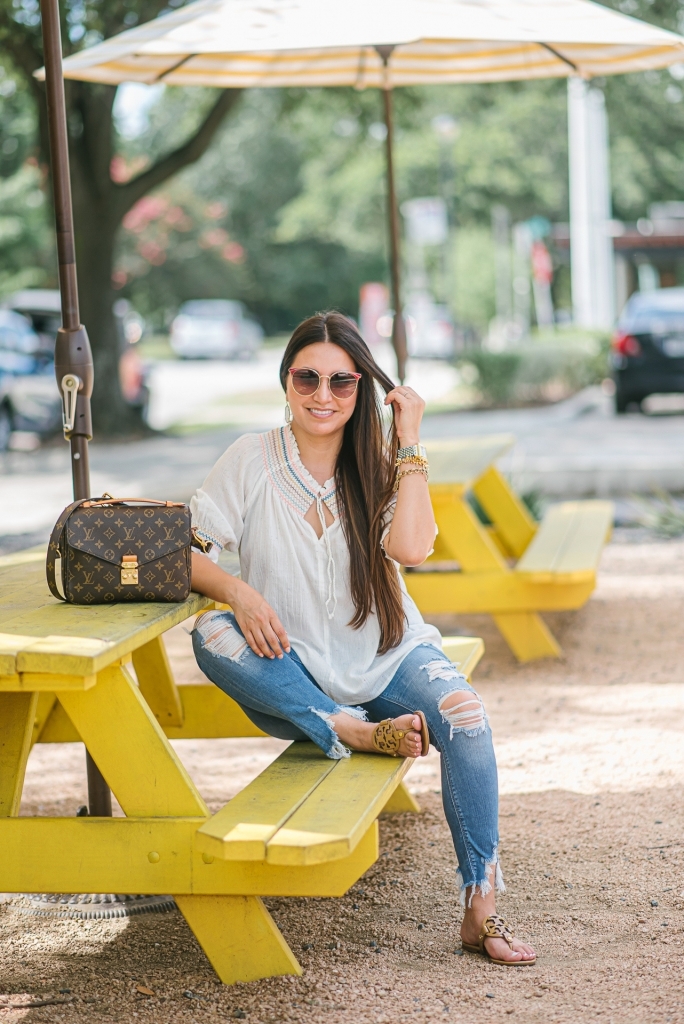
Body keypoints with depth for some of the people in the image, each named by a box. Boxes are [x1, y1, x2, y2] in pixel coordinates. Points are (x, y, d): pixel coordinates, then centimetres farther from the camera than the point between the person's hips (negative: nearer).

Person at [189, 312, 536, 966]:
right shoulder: (253, 460, -3)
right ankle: (353, 733, -28)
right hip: (292, 674, 0)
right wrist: (238, 592, -26)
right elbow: (182, 552, -7)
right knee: (211, 636, -30)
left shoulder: (379, 466, 1)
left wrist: (409, 444, -14)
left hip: (387, 659, 1)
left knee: (462, 715, -28)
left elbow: (411, 548, -18)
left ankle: (481, 910, -19)